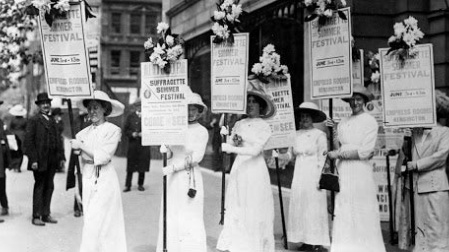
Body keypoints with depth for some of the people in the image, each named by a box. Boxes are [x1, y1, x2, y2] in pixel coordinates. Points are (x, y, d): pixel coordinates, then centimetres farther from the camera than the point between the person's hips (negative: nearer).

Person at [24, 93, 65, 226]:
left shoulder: (52, 121, 15)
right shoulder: (34, 120, -6)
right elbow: (28, 141, -11)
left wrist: (61, 156, 10)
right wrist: (33, 160, -16)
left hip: (52, 161, 6)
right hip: (40, 161, -6)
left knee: (49, 187, 10)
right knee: (39, 187, -1)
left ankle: (46, 214, 19)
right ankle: (36, 216, 6)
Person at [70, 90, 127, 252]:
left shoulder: (113, 130, -5)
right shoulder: (85, 132, 9)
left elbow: (103, 156, -13)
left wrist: (82, 146, -10)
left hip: (104, 180, -6)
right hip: (87, 179, 6)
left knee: (94, 224, -8)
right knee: (90, 220, 9)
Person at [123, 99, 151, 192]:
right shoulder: (130, 116, 9)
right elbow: (126, 130, 8)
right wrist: (132, 134, -10)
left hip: (144, 145, 0)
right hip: (133, 145, 0)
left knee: (143, 166, 4)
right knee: (130, 167, 0)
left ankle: (140, 184, 17)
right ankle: (128, 185, 5)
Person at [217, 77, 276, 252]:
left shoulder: (264, 127, -3)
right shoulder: (239, 124, 10)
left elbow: (255, 150, -15)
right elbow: (229, 146, 8)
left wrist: (230, 148, -20)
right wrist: (232, 140, -13)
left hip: (255, 170, -4)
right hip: (239, 168, 4)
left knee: (254, 210, -1)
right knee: (236, 209, 4)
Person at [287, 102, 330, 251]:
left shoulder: (320, 135, -5)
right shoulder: (296, 135, 11)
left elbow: (322, 158, -7)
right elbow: (291, 153, 14)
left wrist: (320, 178, -11)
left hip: (313, 174, -6)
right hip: (299, 174, 6)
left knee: (314, 206, -4)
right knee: (299, 207, 4)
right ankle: (305, 240, 11)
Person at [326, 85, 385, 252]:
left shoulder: (370, 121, -2)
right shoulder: (343, 123, 14)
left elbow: (365, 152, -10)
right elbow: (337, 149, 13)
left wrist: (339, 154, -9)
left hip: (360, 172, -5)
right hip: (343, 173, 5)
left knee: (362, 214, -1)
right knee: (343, 214, 2)